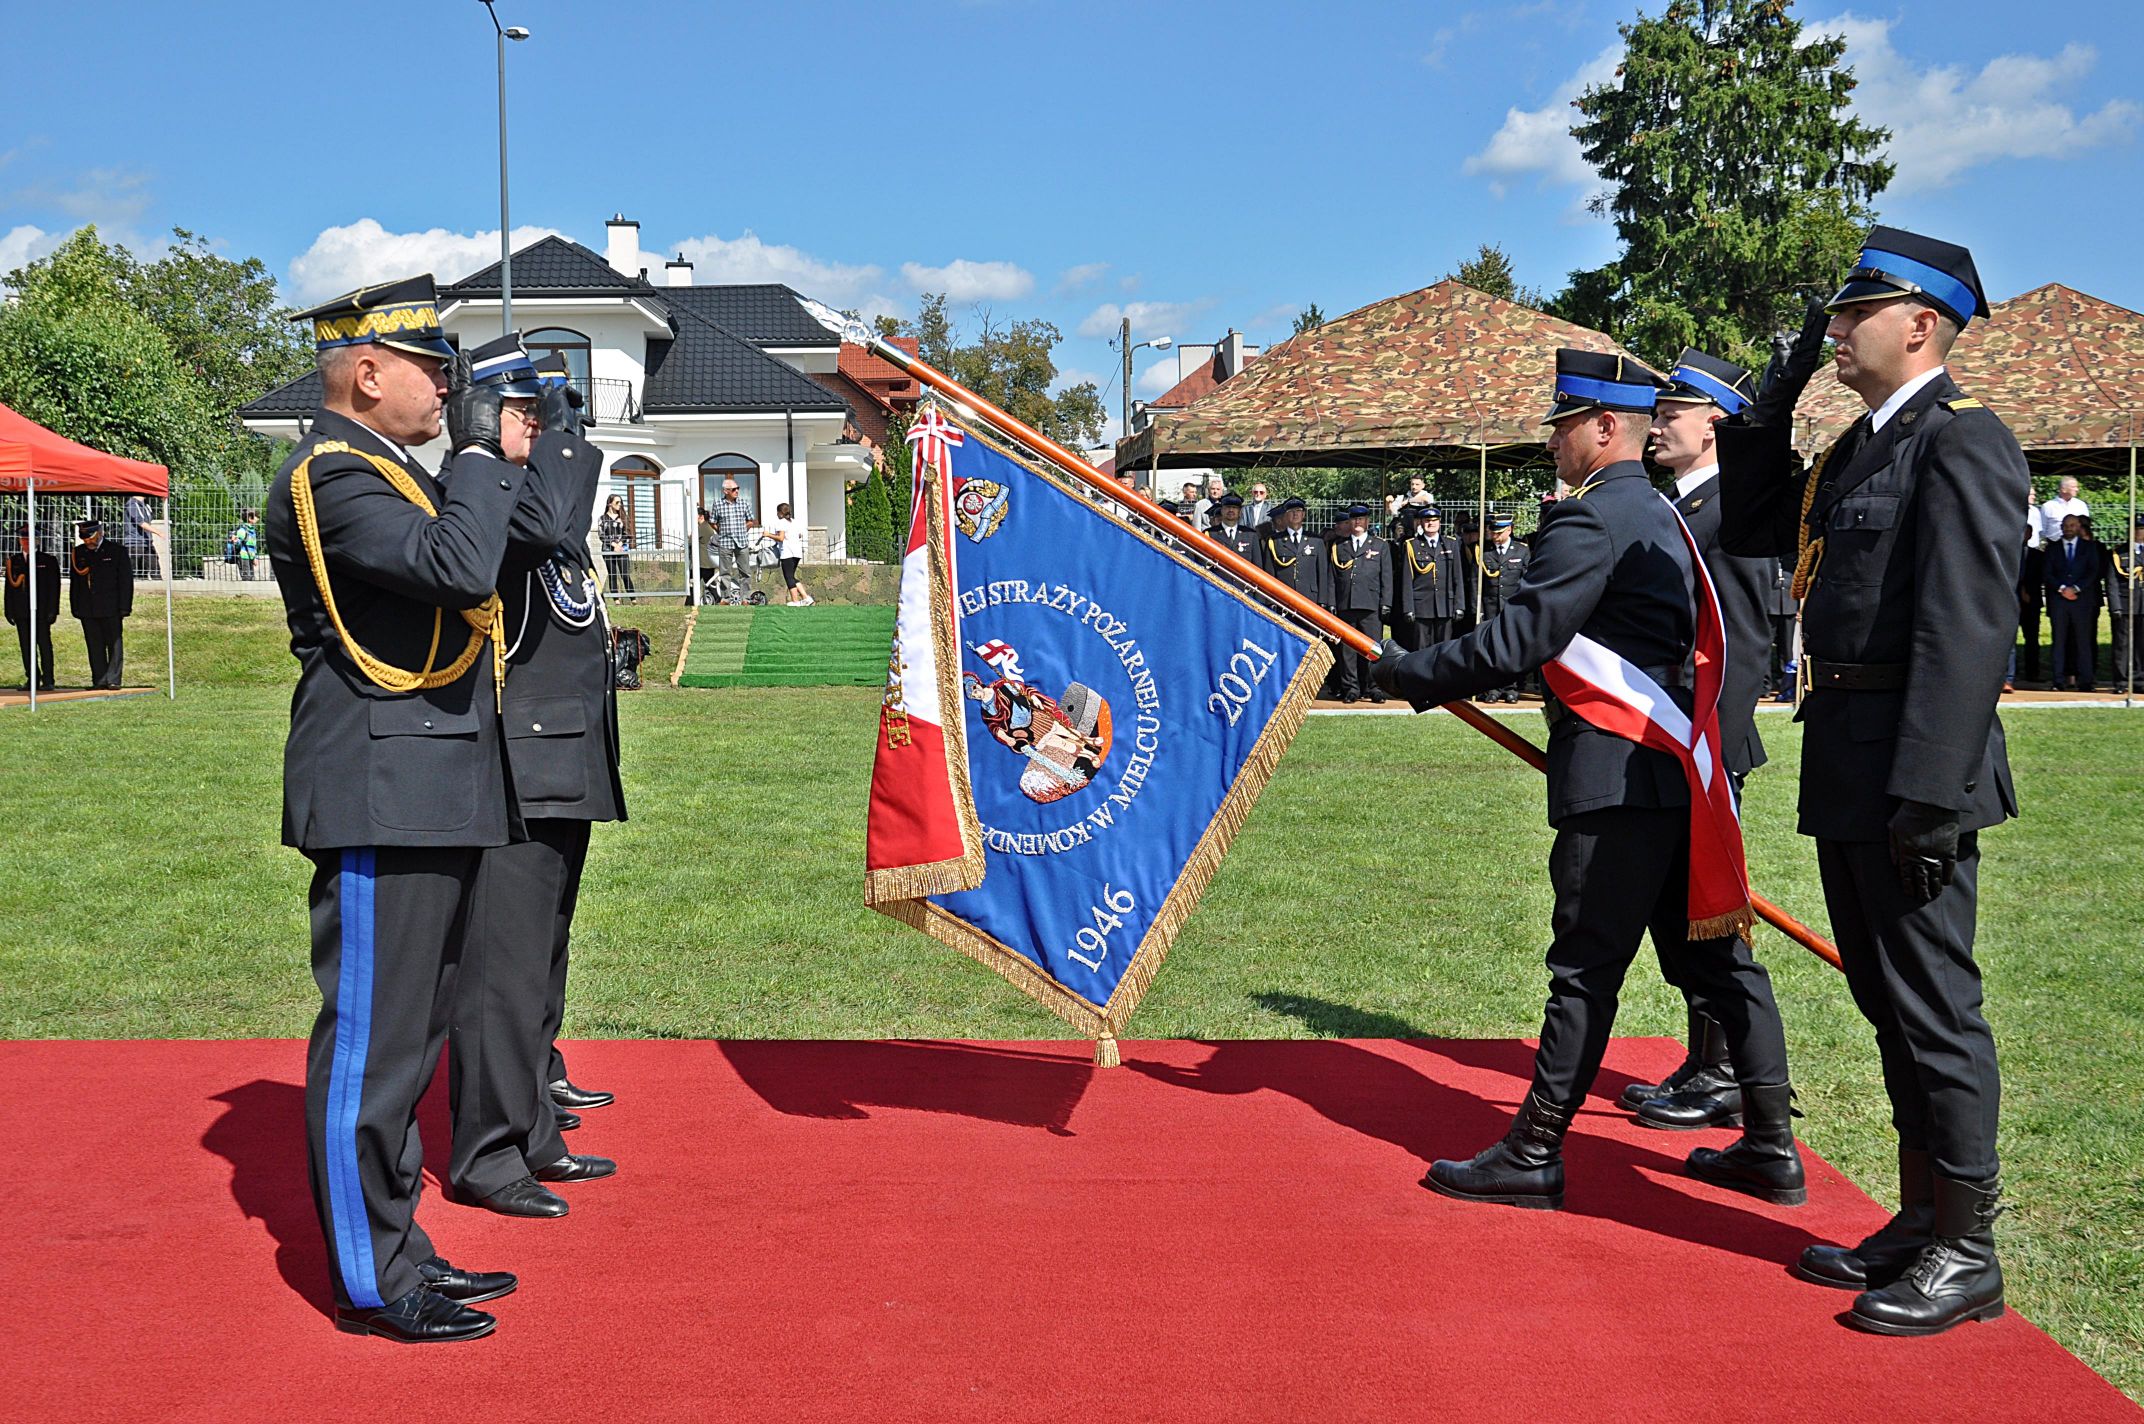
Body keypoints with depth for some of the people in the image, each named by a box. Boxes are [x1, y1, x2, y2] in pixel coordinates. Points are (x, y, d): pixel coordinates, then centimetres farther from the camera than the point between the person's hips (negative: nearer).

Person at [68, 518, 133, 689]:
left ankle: (114, 680, 2)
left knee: (114, 644, -1)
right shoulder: (78, 553, 10)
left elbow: (126, 581, -2)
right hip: (87, 610, 3)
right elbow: (74, 582, 14)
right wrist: (75, 607, 7)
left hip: (111, 609, -3)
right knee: (95, 647, 5)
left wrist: (124, 607, -7)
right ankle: (99, 681, 9)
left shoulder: (117, 551, -1)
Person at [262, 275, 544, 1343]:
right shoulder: (329, 475, -14)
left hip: (428, 802, 11)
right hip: (381, 802, -11)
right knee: (370, 1039, -3)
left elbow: (461, 576, 20)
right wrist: (484, 453, -14)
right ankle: (369, 1282, 6)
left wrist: (499, 459, 12)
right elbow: (459, 569, -29)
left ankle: (397, 1249, 26)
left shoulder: (386, 472, 19)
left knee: (406, 1036, 16)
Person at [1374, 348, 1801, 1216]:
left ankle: (1534, 1156, 4)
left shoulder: (1593, 518, -13)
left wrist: (1410, 674, -8)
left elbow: (1517, 640, -18)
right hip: (1680, 771, 10)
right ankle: (1770, 1146, 17)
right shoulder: (1662, 515, 19)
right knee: (1714, 953, 12)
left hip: (1618, 778, -10)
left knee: (1585, 967, -4)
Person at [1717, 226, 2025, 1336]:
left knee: (1932, 1004, -2)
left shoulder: (1961, 441, -13)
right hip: (1846, 775, 10)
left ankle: (1966, 1255, 10)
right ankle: (1919, 1220, 28)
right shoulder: (1858, 448, 16)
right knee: (1888, 1002, 16)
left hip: (1911, 773, -10)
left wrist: (1928, 798, -25)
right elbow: (1751, 528, 24)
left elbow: (1969, 628, -21)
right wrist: (1777, 397, 14)